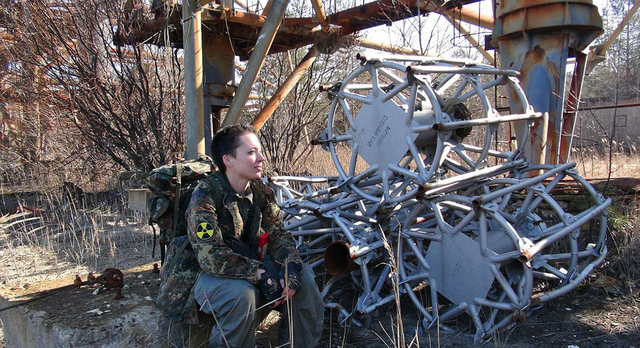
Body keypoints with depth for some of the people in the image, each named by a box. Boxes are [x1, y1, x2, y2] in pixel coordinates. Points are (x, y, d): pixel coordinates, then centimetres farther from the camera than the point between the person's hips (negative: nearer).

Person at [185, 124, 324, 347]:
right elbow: (211, 257, -27)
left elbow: (278, 233, -2)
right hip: (213, 276, -5)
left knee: (304, 278, -13)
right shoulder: (205, 196, -20)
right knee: (242, 294, -35)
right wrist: (258, 274, -33)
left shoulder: (260, 191, -2)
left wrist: (290, 265, -23)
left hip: (256, 264, 6)